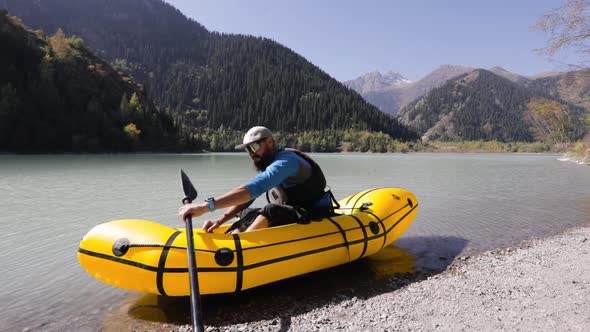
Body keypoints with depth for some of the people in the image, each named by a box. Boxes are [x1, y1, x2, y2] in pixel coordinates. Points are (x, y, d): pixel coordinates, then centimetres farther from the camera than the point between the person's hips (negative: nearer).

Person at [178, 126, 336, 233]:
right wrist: (221, 220, -14)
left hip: (314, 219, -9)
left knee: (271, 211, -32)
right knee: (247, 214, 0)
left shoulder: (285, 161, -21)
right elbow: (246, 198, 2)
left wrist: (206, 206, -41)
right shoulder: (268, 165, 8)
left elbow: (253, 189, -36)